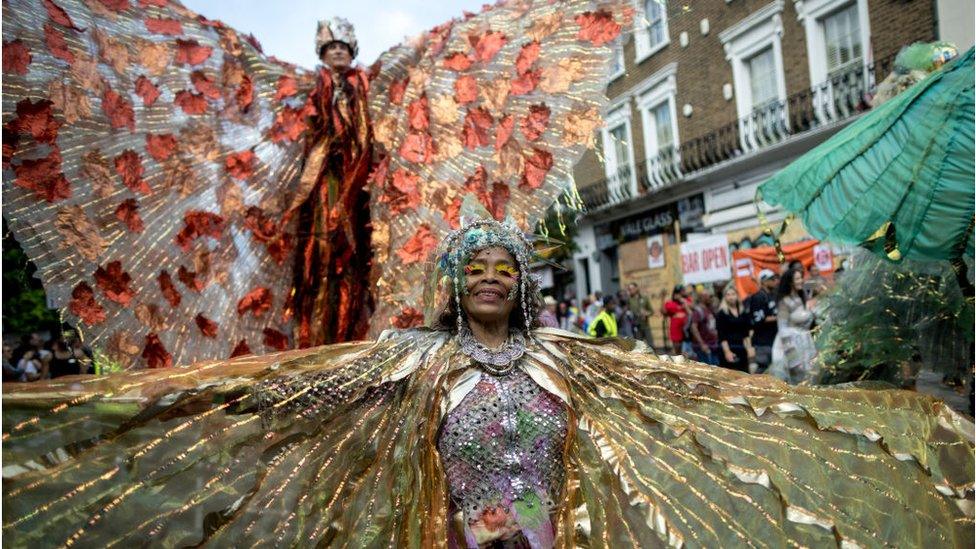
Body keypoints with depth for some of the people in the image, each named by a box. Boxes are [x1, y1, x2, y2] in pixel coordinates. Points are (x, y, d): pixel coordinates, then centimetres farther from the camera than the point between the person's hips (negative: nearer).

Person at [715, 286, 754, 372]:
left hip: (741, 349, 6)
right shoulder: (721, 313, -5)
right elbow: (721, 335, -10)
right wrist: (727, 351, -16)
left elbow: (746, 334, 14)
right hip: (728, 348, -5)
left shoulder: (743, 313, 11)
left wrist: (749, 348, 6)